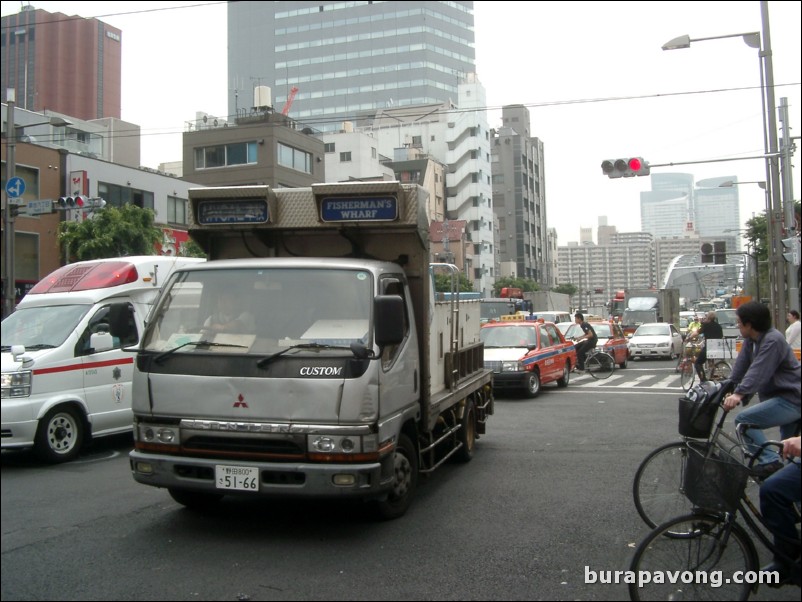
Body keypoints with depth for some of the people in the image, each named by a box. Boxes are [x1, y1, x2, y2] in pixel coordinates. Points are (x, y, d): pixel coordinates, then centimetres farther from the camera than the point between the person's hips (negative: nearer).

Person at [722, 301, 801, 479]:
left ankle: (770, 461, -17)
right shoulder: (751, 340, 6)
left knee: (743, 421, -17)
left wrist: (739, 393, -42)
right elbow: (741, 365, 2)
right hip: (783, 397, 10)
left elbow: (759, 372, -32)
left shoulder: (772, 340, -21)